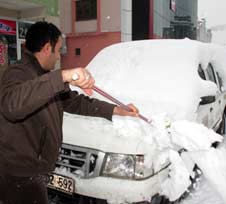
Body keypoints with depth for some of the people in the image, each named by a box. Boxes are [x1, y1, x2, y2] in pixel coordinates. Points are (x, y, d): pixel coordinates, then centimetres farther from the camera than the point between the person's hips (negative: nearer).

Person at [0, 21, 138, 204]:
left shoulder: (45, 76, 12)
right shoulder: (18, 73, -20)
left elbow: (75, 102, 16)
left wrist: (115, 110, 12)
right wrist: (62, 76, -49)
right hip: (18, 175, -9)